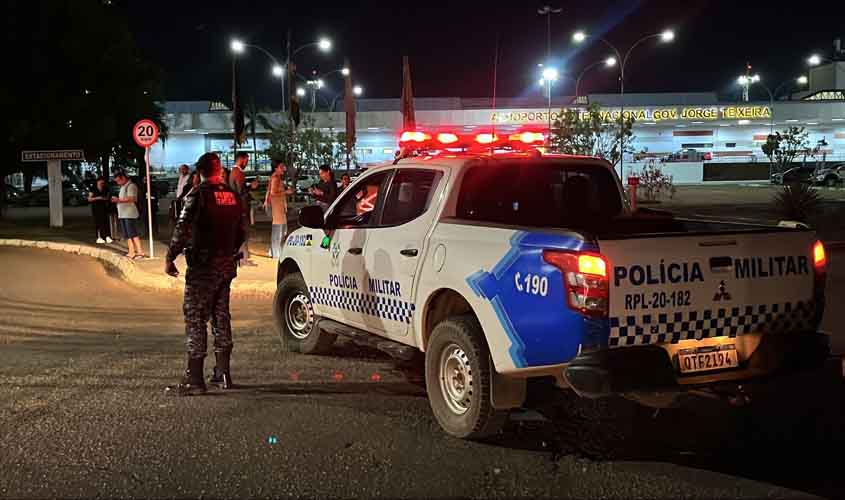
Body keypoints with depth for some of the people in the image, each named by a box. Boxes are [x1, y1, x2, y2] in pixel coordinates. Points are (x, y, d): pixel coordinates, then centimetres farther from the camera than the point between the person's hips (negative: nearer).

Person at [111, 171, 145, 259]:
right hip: (123, 214, 10)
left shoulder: (131, 186, -9)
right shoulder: (123, 187, 21)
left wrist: (119, 200, -21)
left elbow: (131, 199, -21)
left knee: (133, 234, -11)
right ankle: (131, 252, 11)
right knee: (128, 235, 8)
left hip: (130, 214, -10)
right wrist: (116, 200, 12)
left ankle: (140, 252, -10)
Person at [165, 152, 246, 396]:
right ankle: (223, 372, 20)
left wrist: (170, 257, -11)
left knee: (195, 318, -4)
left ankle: (194, 379, -5)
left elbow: (183, 229, -19)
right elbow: (241, 232, 16)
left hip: (202, 266, -7)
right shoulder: (233, 195, 9)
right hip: (227, 265, 7)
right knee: (221, 316, 15)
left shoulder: (198, 195, -12)